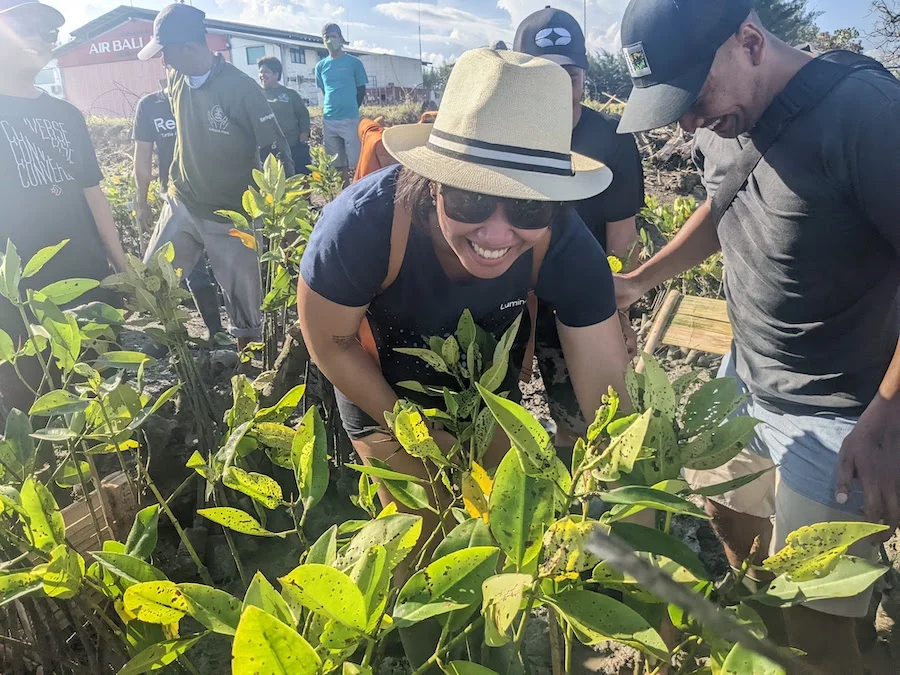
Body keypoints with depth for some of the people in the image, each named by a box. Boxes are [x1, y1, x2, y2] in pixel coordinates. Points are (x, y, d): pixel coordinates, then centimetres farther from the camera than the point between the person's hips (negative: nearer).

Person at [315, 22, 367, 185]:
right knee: (336, 163, 7)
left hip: (350, 119, -4)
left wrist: (350, 109, 9)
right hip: (328, 120, 4)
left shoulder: (354, 62, 2)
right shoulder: (321, 66, 11)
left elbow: (361, 90, 7)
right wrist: (334, 108, 13)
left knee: (354, 162, -4)